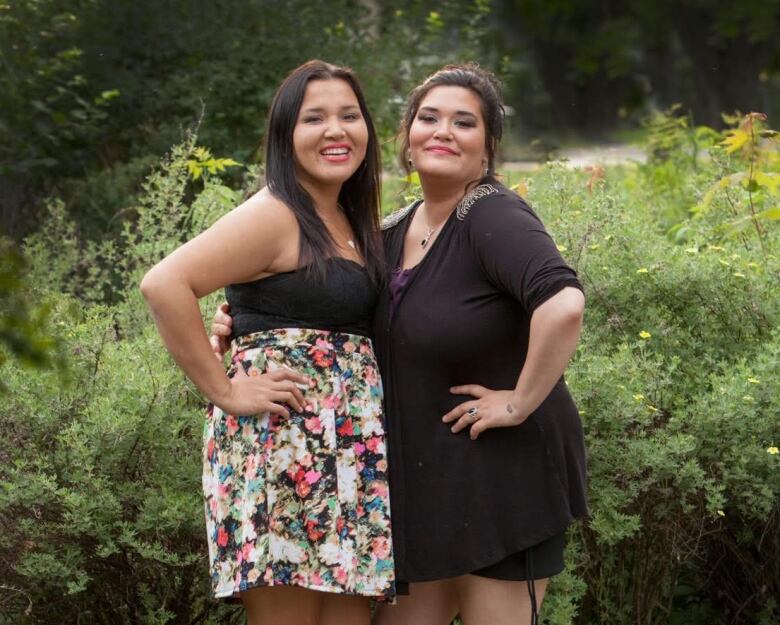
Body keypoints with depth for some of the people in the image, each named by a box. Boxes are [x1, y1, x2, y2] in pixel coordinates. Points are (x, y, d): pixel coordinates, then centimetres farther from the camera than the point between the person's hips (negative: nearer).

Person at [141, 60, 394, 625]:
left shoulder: (351, 223, 16)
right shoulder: (276, 215, -9)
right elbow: (164, 284, -20)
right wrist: (224, 391, -17)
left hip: (350, 450, 8)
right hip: (280, 445, -8)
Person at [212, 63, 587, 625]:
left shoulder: (495, 217, -17)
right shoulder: (393, 234, 8)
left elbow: (563, 304, -34)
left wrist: (520, 402, -25)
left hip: (506, 473, -8)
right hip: (426, 482, 8)